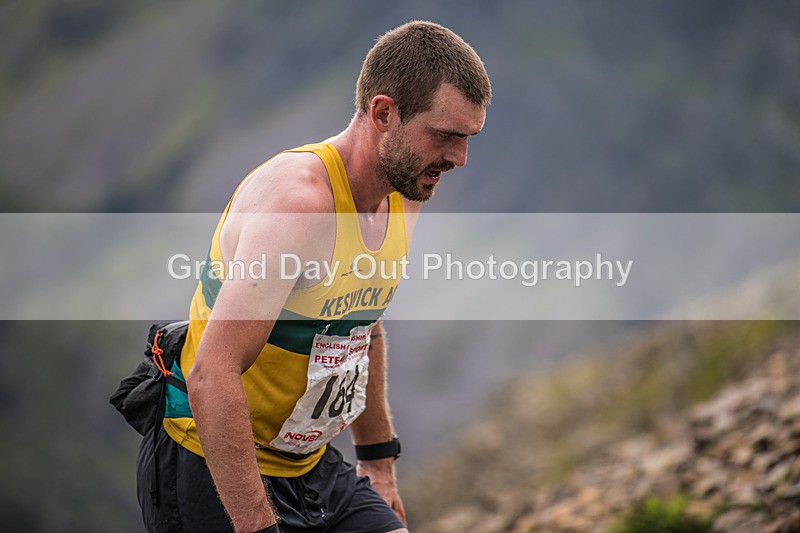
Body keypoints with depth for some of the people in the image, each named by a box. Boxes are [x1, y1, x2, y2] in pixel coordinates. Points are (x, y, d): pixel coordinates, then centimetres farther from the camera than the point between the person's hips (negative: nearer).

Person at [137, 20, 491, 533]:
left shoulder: (401, 195, 2)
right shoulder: (299, 197, -26)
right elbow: (212, 378, -32)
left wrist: (379, 459, 23)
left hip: (311, 465, 8)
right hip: (214, 469, -8)